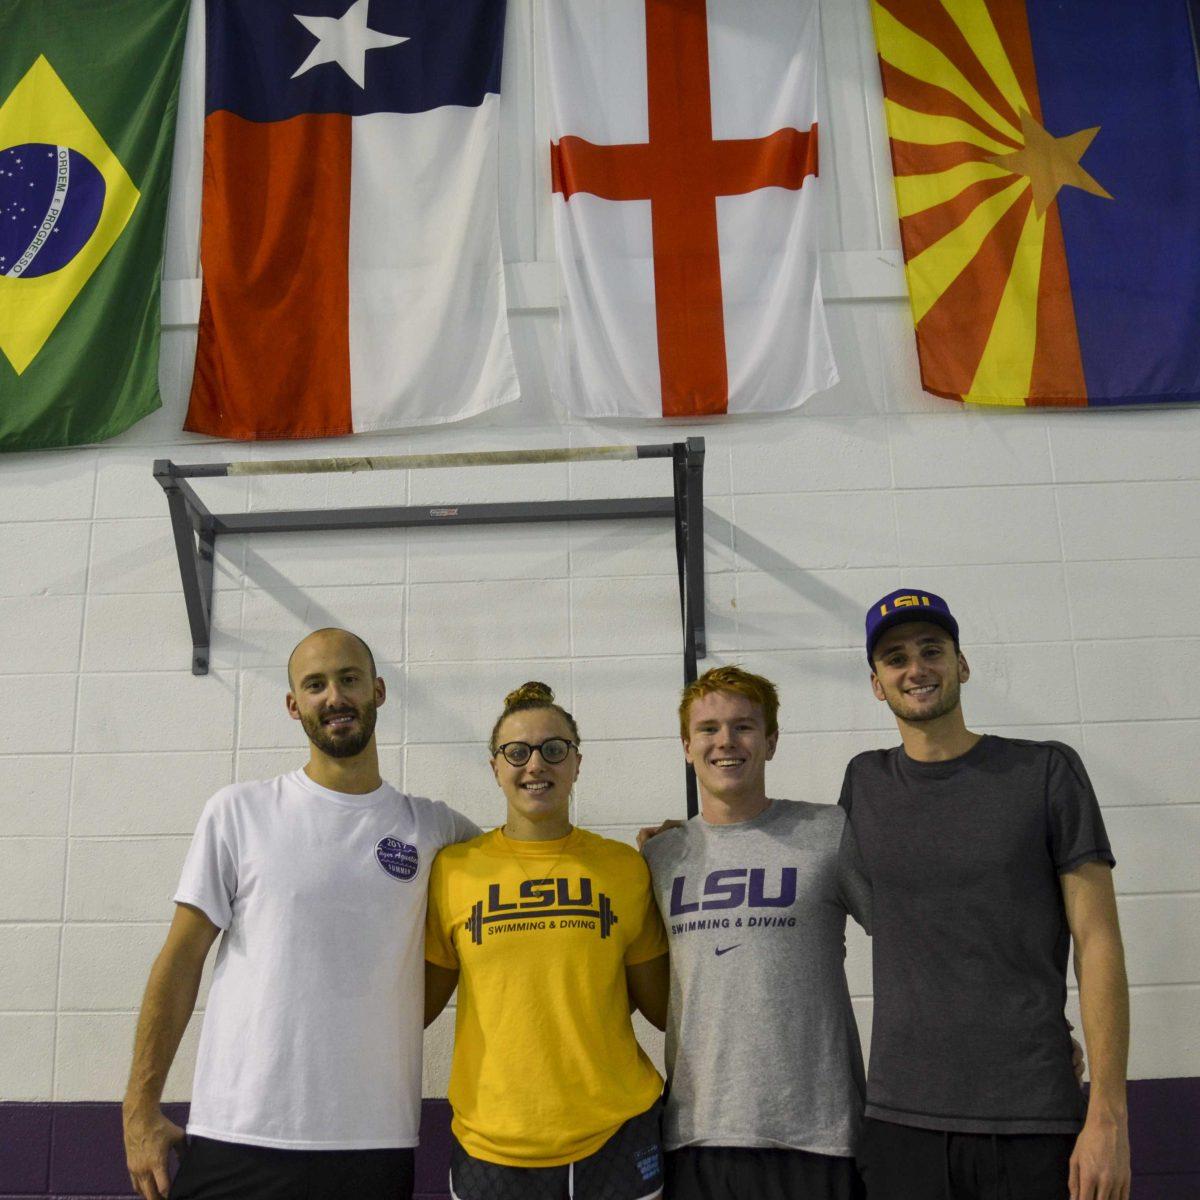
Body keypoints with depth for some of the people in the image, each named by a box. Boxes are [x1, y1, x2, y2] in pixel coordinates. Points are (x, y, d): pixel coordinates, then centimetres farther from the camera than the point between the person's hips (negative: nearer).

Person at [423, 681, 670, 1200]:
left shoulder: (625, 866, 1)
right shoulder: (453, 867, 0)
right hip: (491, 1137, 0)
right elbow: (418, 1003, 9)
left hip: (615, 1133, 0)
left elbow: (663, 1007, 6)